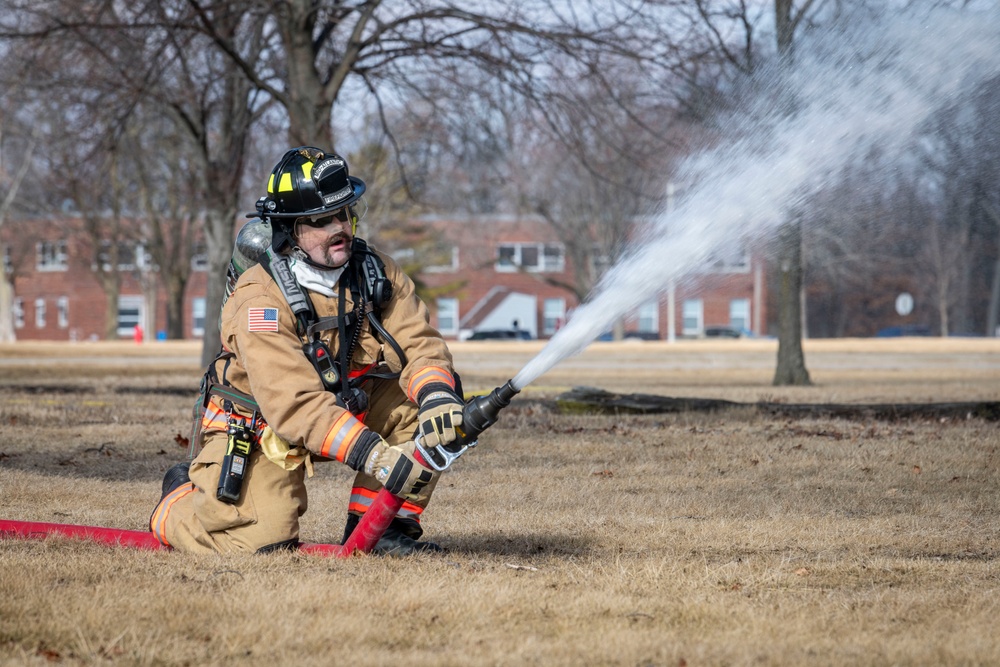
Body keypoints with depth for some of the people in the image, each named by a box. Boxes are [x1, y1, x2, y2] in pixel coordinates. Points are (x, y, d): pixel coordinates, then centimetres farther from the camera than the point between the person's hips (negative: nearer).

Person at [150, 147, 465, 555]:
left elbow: (419, 343, -14)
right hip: (260, 429, -5)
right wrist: (376, 456, -44)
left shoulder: (377, 273, -8)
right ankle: (182, 498, 14)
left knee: (432, 393, -14)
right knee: (261, 540, -20)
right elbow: (294, 406, -35)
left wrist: (437, 399, -38)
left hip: (344, 407, 5)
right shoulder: (260, 299, -27)